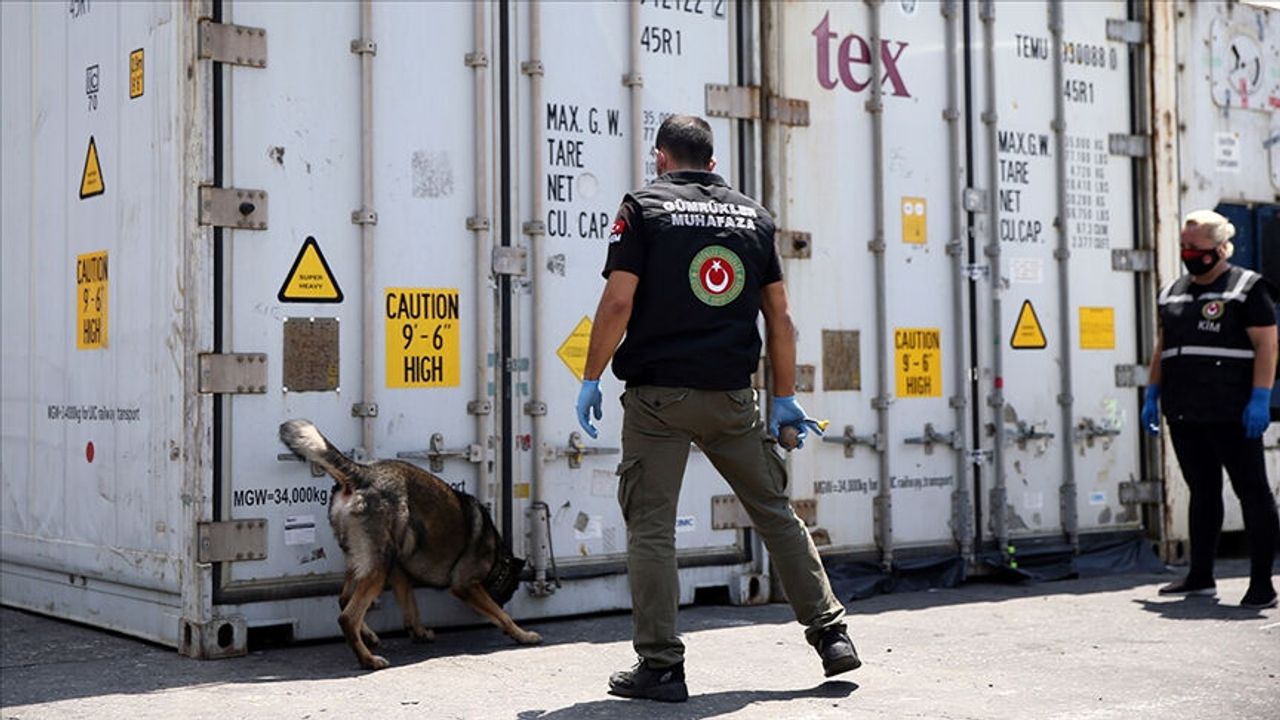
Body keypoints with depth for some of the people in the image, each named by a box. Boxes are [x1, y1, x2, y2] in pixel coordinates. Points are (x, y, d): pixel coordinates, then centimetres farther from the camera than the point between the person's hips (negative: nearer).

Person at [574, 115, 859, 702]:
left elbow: (618, 303, -9)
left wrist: (591, 379, -1)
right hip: (732, 396, 4)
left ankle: (660, 666, 3)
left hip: (658, 394, -3)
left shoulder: (644, 207, 0)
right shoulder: (754, 217, 12)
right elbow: (780, 316, 10)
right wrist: (785, 398, 15)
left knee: (651, 527, 2)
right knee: (775, 513, 14)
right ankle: (830, 633, 18)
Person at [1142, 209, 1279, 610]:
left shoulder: (1246, 287, -1)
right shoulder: (1173, 293, 17)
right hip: (1184, 413, 6)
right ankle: (1200, 577, 19)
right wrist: (1153, 394, 15)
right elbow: (1162, 347, 23)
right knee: (1202, 492, 12)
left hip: (1231, 413, -6)